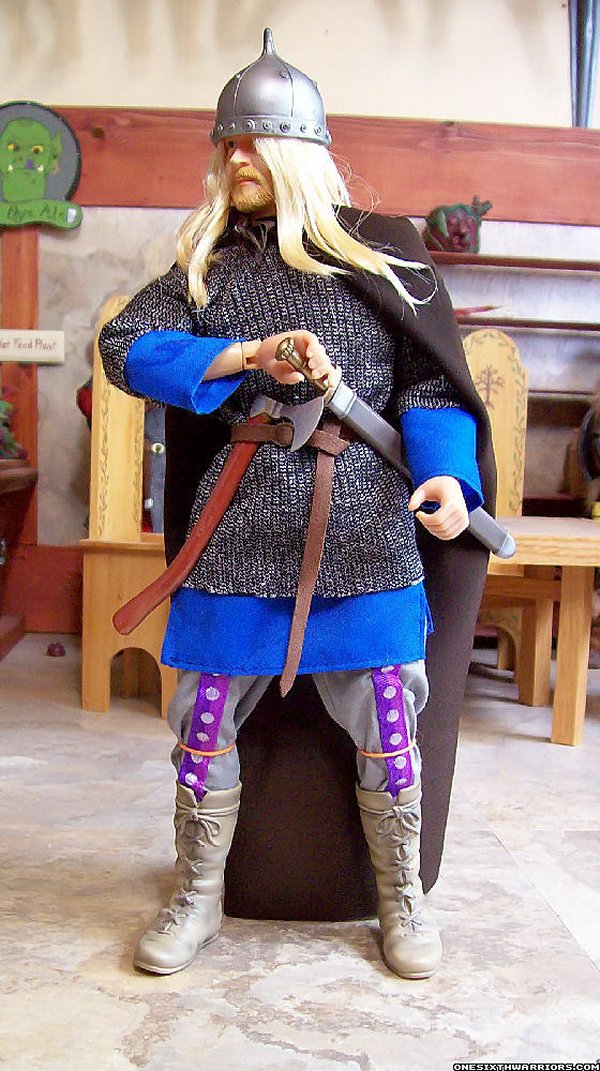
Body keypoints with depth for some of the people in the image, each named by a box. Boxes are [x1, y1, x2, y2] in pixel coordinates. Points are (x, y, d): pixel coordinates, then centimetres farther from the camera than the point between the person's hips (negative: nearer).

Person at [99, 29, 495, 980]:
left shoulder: (381, 252, 7)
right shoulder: (206, 265, 13)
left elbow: (430, 380, 3)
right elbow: (123, 345, -1)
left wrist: (446, 473, -16)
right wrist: (248, 356, -13)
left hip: (366, 526, -1)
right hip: (239, 525, 2)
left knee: (385, 729, 4)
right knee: (206, 722, 6)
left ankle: (402, 901, 27)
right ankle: (198, 900, 28)